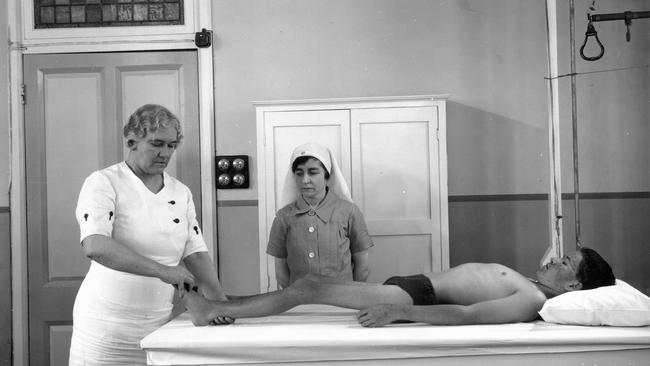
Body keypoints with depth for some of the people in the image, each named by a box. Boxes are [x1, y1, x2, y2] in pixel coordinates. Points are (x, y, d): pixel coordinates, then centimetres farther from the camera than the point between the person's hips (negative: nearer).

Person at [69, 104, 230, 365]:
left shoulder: (181, 193, 8)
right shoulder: (103, 183, -8)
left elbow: (196, 253, 6)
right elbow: (94, 246, -23)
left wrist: (217, 299, -11)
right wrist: (162, 270, -30)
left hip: (158, 325, 5)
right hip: (107, 327, -4)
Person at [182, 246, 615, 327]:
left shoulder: (533, 299, -18)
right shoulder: (529, 285, 13)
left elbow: (466, 315, -27)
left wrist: (399, 312, -29)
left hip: (418, 295, -9)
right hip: (416, 286, 9)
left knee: (307, 288, -6)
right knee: (307, 285, 9)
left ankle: (216, 310, 10)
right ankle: (217, 309, 20)